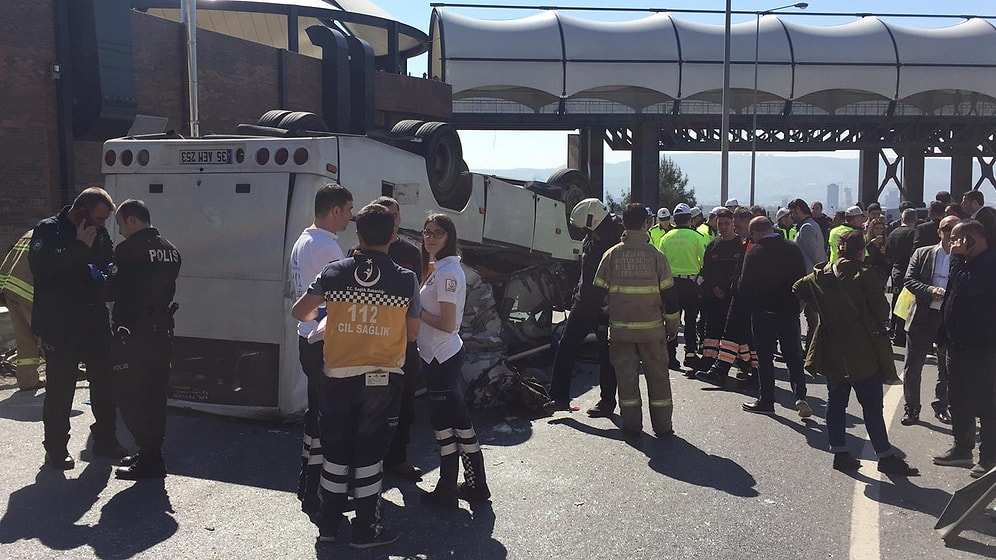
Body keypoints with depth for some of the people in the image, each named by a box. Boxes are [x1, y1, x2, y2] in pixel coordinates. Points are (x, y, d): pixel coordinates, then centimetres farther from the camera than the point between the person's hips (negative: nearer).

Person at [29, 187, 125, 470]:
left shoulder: (99, 234, 10)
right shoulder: (48, 229, -7)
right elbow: (39, 262, -24)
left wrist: (107, 277, -1)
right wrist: (79, 247, -23)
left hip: (95, 322, 6)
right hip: (60, 325, -6)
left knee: (104, 382, 10)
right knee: (60, 389, 2)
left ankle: (105, 440, 25)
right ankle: (56, 449, 16)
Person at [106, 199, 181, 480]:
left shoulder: (129, 249, -14)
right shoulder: (170, 250, 10)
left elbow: (114, 291, -16)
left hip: (133, 334, -8)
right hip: (161, 331, 8)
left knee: (130, 396, 1)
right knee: (155, 394, 16)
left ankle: (149, 461, 3)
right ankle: (150, 454, 26)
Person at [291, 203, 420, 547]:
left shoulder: (335, 271, -4)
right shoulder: (406, 280, -7)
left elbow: (299, 311, 2)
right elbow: (412, 333, 1)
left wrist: (321, 319, 23)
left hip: (338, 375, 2)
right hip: (383, 378, -1)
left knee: (336, 450, 15)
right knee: (370, 453, 8)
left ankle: (328, 524, 26)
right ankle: (365, 529, 16)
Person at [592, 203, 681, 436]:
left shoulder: (611, 255, -2)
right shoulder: (656, 256, -6)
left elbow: (599, 291, 4)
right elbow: (669, 294, -3)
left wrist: (606, 318, 18)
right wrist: (672, 325, 8)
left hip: (620, 328, 1)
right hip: (651, 329, -1)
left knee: (626, 375, 10)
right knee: (657, 376, 10)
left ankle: (631, 424, 13)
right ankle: (662, 425, 16)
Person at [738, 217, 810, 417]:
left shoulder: (754, 253, -13)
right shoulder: (793, 249, 0)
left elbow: (745, 285, -10)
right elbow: (803, 279, 5)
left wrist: (753, 303, 8)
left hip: (763, 312, -4)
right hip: (790, 311, 4)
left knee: (764, 358, 7)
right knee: (794, 356, 12)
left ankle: (766, 401, 13)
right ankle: (800, 396, -1)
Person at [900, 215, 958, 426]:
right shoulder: (922, 254, 3)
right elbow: (909, 280, -3)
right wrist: (931, 290, -19)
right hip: (923, 317, 0)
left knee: (947, 368, 14)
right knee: (912, 367, 2)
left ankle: (941, 406, 32)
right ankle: (912, 409, 16)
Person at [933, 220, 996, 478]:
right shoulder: (967, 262, 14)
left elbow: (966, 287, -32)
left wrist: (958, 257, -19)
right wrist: (945, 336, 17)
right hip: (958, 345, 10)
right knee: (958, 401, 17)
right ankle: (962, 449, 29)